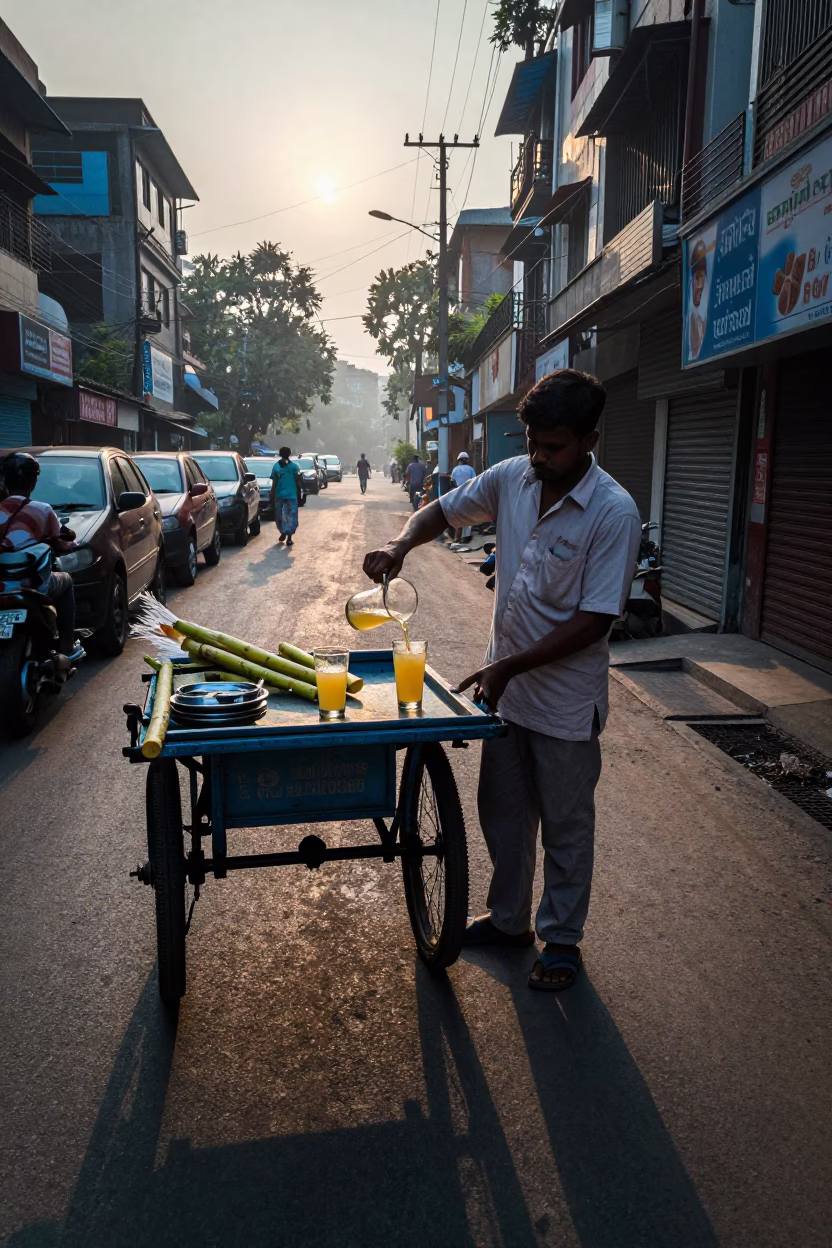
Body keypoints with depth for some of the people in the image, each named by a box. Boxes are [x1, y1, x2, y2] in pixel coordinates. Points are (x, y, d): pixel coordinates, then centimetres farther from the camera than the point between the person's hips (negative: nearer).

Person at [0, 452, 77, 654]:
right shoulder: (42, 510, -5)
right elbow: (57, 546, 6)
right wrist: (70, 544, 28)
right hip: (30, 586, -3)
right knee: (65, 581, 26)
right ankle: (66, 646, 24)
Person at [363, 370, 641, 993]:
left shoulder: (615, 513, -21)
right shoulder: (512, 477, -4)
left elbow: (595, 620, -21)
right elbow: (443, 510, 10)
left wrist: (509, 665, -22)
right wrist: (400, 545, -12)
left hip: (566, 699, -6)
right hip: (506, 686, 6)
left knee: (565, 824, 12)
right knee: (503, 811, 19)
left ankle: (562, 939, 32)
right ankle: (509, 919, 40)